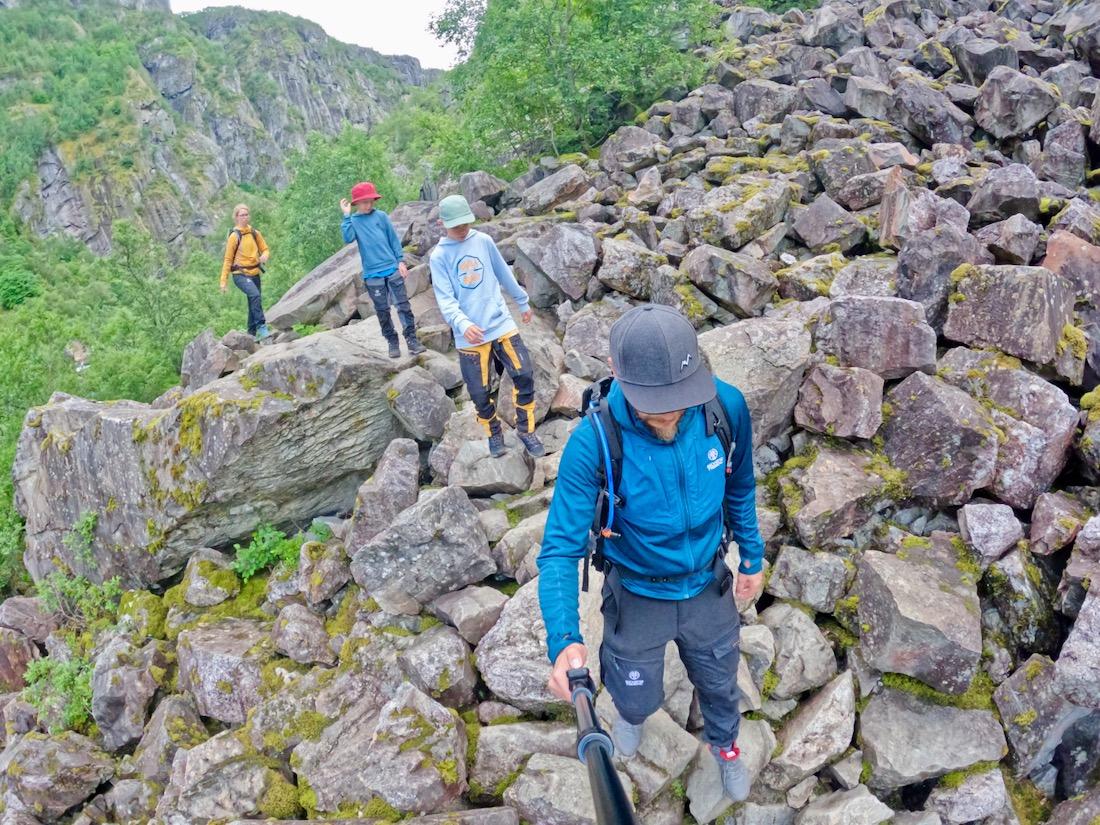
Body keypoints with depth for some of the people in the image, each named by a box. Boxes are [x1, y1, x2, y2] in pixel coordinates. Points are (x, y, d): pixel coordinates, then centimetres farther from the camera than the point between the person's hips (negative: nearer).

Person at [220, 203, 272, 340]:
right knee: (255, 295, -30)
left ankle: (252, 333, 23)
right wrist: (224, 281, -5)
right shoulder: (234, 236, -7)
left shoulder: (255, 233, 6)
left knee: (254, 305, 10)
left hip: (254, 274, 6)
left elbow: (265, 249, 14)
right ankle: (261, 327, -31)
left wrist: (264, 256, -11)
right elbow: (228, 259, -3)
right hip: (240, 274, -6)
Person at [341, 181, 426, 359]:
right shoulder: (353, 221, 2)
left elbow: (394, 239, 6)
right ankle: (392, 341, 17)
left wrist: (401, 261, 1)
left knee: (403, 305, -3)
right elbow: (348, 238, -16)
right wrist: (346, 215, -15)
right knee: (382, 310, 6)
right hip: (372, 274, 0)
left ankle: (412, 339, 2)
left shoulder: (381, 216, 3)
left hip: (392, 269, 0)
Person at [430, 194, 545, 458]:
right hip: (470, 335, -2)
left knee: (525, 375, -8)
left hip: (501, 323, 2)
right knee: (480, 392, 5)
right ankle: (494, 434, 30)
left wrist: (523, 302, 26)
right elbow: (445, 299, -12)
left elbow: (504, 274, 17)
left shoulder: (484, 241, 4)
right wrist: (462, 324, -31)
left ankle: (526, 431, 10)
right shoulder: (439, 256, -4)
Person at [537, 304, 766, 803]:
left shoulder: (726, 406, -24)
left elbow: (739, 487, -3)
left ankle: (724, 743, 64)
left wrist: (752, 556, 8)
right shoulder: (593, 443, -33)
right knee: (637, 698, 22)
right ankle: (630, 715, 63)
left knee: (719, 682, 27)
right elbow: (560, 549, -29)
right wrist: (564, 639, -43)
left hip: (708, 587, 2)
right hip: (637, 595, -2)